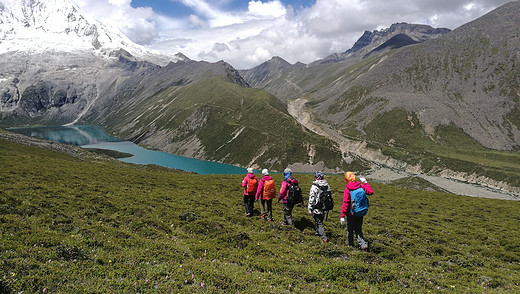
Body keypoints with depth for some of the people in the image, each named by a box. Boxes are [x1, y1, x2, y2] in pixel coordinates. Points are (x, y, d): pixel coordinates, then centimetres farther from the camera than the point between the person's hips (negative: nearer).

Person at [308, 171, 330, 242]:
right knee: (320, 221, 23)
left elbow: (311, 199, -16)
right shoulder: (327, 185, 2)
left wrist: (310, 209, -8)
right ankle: (318, 233, 40)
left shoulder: (314, 186, -17)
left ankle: (324, 237, -3)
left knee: (319, 223, 3)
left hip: (317, 209, -6)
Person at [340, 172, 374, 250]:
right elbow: (371, 192, 9)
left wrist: (342, 216, -14)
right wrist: (365, 183, 17)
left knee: (350, 230, 14)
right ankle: (363, 244, 1)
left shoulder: (347, 190, -18)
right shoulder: (361, 186, -6)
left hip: (350, 213, -4)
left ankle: (351, 245, 24)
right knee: (358, 230, 17)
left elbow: (345, 204, -18)